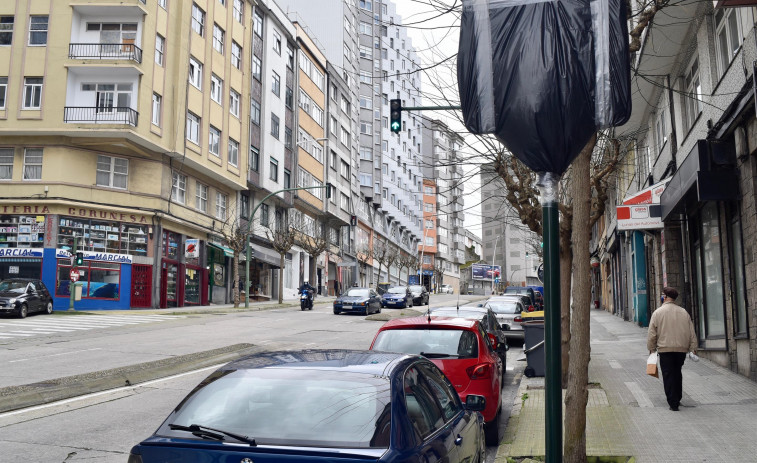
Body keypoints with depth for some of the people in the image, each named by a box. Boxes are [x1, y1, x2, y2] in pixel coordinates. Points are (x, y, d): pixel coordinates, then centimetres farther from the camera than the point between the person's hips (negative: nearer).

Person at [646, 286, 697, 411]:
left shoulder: (658, 312, -5)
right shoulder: (683, 312, 6)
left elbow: (651, 334, -4)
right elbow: (692, 333, 8)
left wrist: (651, 349, 5)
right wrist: (693, 348, 12)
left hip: (665, 349, -4)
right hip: (682, 349, 4)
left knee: (668, 375, 0)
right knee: (677, 373, 20)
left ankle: (673, 403, -3)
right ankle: (677, 399, 29)